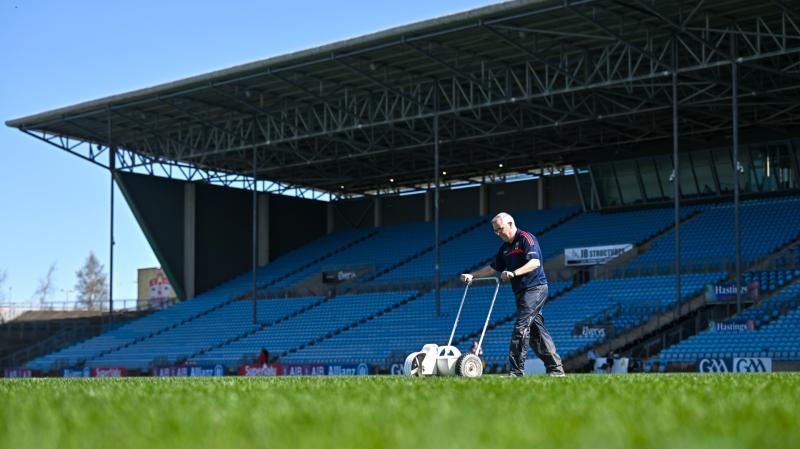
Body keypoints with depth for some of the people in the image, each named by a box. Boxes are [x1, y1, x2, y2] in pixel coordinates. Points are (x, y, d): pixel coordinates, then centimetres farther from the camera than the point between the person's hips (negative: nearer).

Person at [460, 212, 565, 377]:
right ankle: (556, 368, 13)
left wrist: (514, 273, -32)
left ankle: (516, 371, -14)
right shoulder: (505, 247, 18)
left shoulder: (526, 238, -9)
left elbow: (535, 262, -22)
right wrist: (471, 275, 16)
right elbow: (493, 267, 25)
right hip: (522, 293, 9)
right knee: (536, 331, 8)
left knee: (521, 328, -14)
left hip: (535, 288, -9)